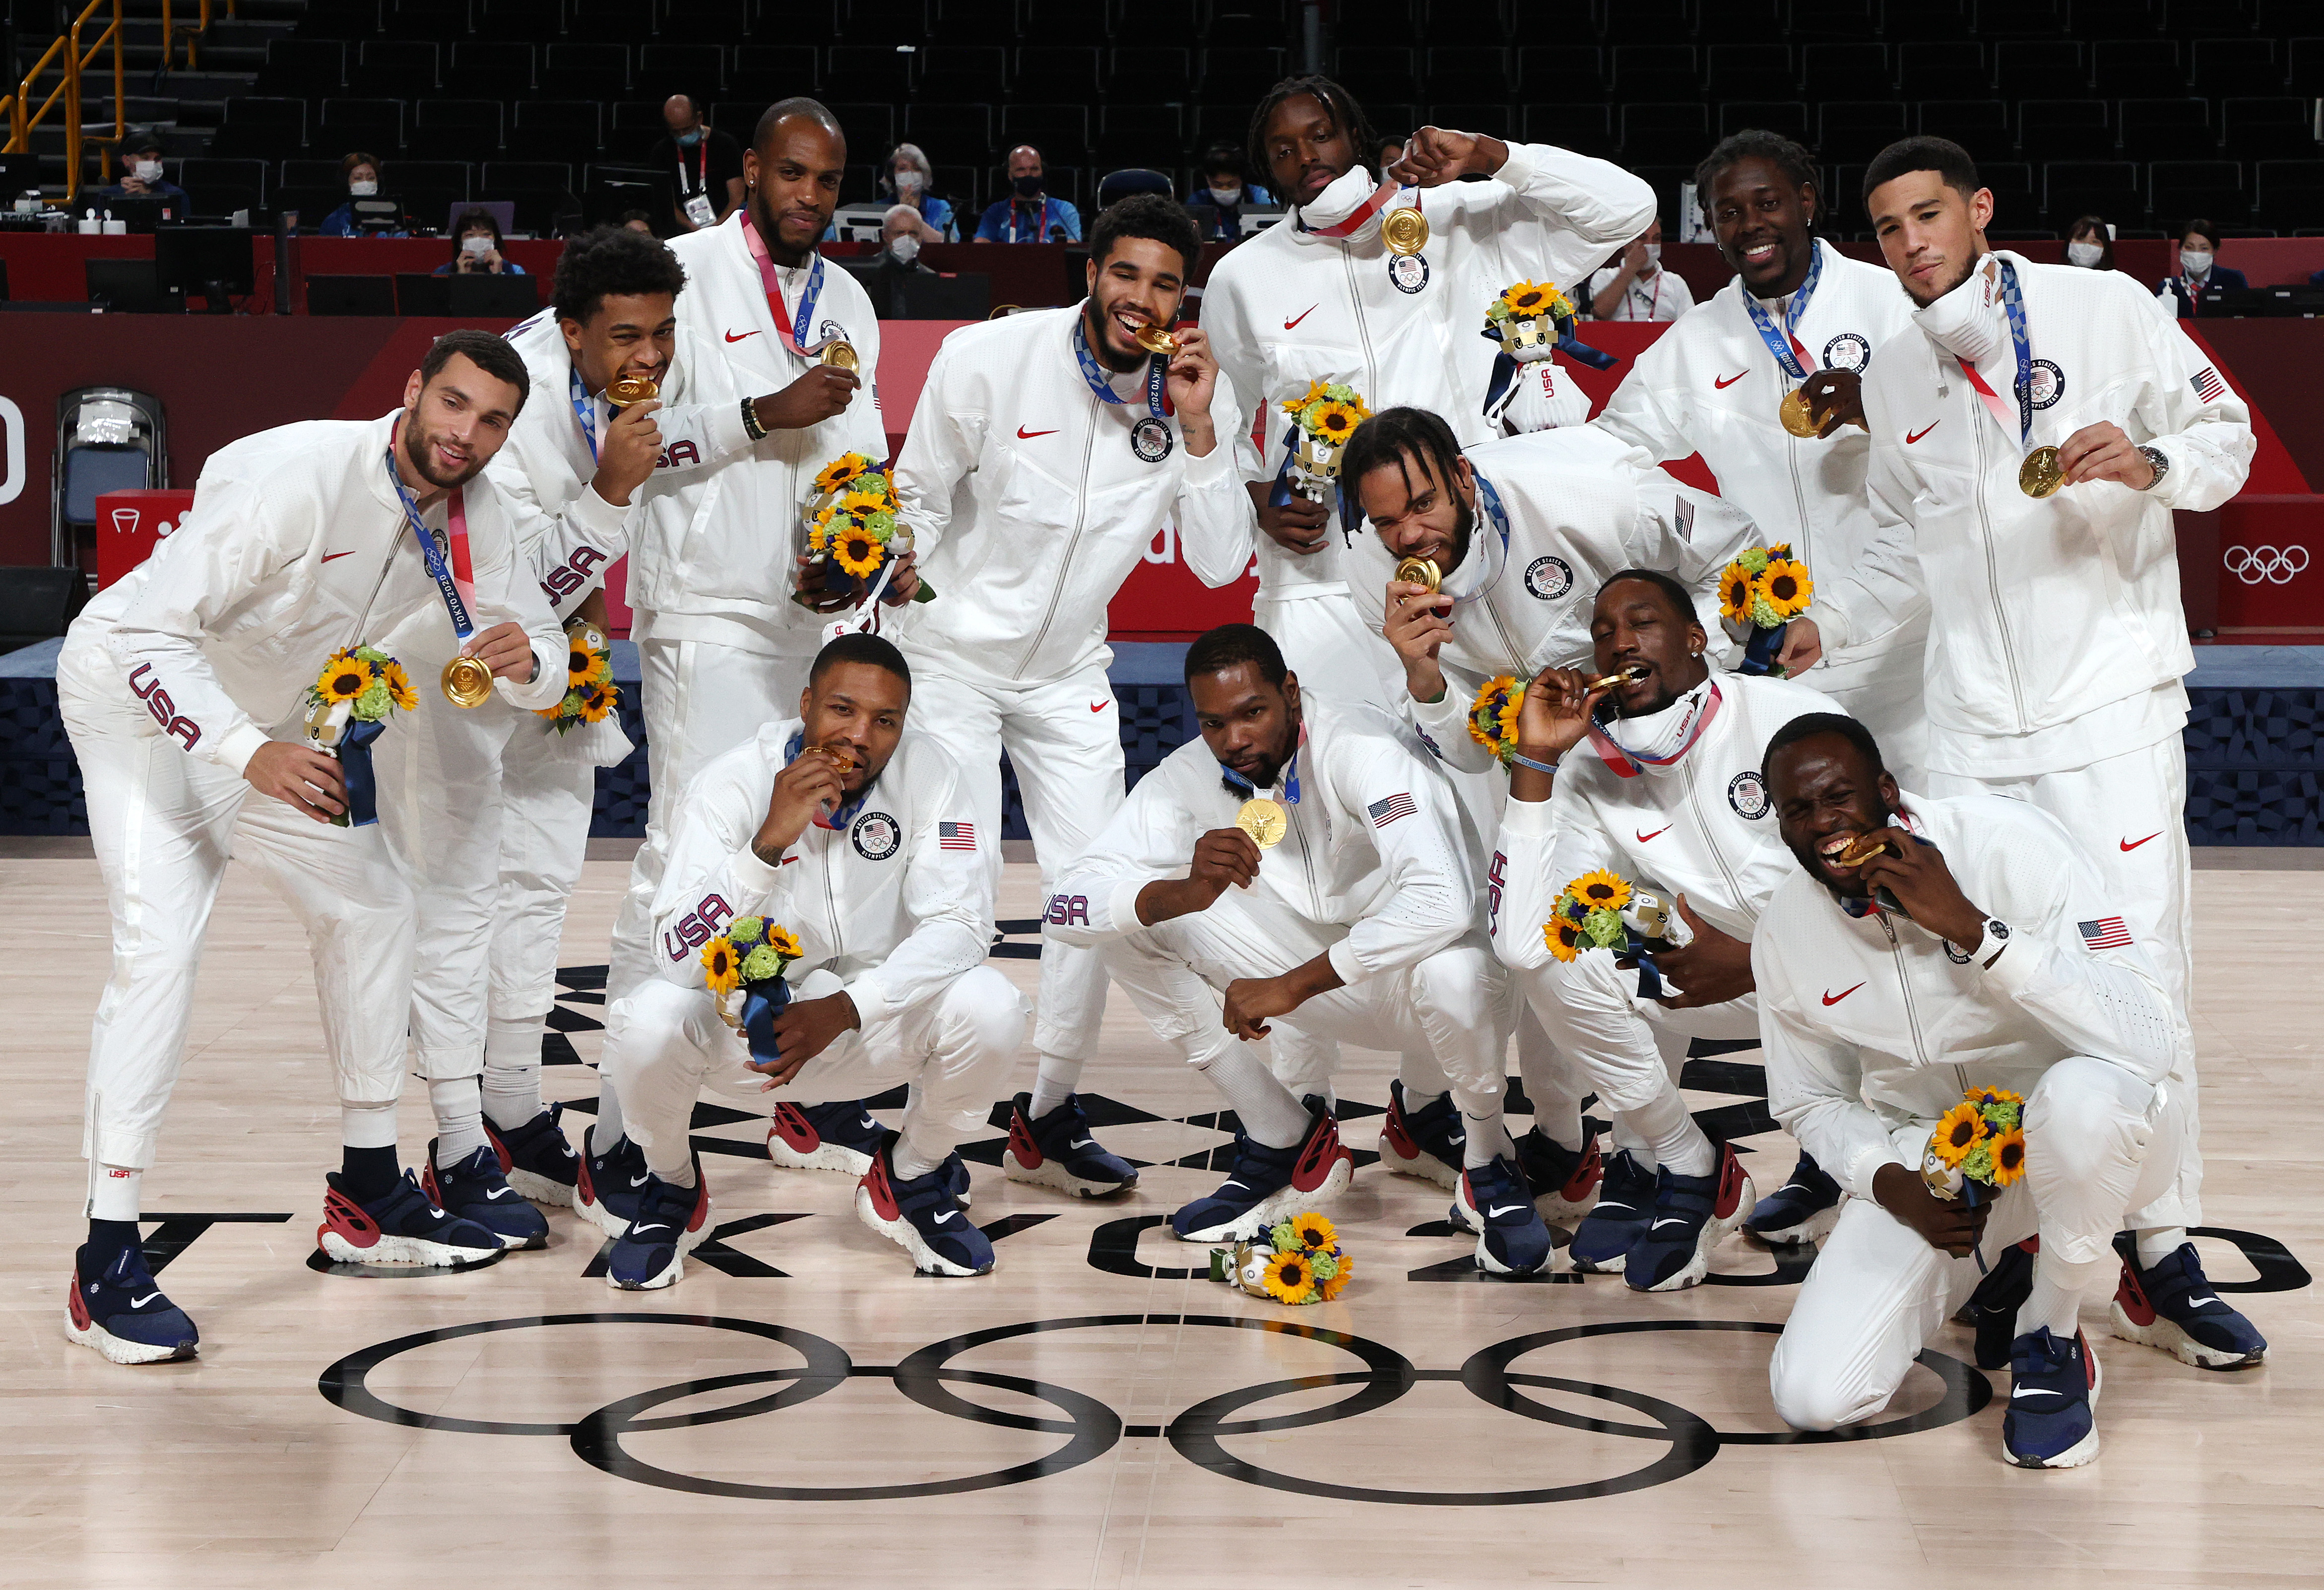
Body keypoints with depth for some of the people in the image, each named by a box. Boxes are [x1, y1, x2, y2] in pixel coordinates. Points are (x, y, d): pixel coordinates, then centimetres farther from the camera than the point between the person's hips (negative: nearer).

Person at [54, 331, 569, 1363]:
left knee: (370, 906, 12)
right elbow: (152, 631, -33)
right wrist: (250, 755, -45)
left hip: (274, 723, 8)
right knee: (161, 946, -22)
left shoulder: (472, 514, -8)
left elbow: (542, 651, -3)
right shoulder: (296, 477, -31)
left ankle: (365, 1198, 26)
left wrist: (522, 661, -29)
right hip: (143, 698, -8)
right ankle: (106, 1267, -20)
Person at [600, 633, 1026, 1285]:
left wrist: (846, 1008, -32)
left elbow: (961, 922, -19)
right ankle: (673, 1189, 2)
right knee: (652, 1018, -32)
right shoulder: (731, 784, -19)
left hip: (876, 1018, 2)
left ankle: (911, 1180, 4)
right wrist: (771, 840, -41)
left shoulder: (926, 773, -14)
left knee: (989, 1006, -26)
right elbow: (682, 959, -28)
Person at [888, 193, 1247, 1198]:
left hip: (1068, 672, 4)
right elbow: (917, 500, -7)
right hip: (953, 655, -4)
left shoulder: (1199, 394, -6)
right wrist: (879, 641, -7)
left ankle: (1048, 1115, 17)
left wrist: (1197, 431, -21)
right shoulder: (989, 359, -16)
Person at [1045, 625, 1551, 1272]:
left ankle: (1490, 1165, -7)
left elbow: (1441, 902, -41)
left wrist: (1290, 987, -35)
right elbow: (1066, 908, -17)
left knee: (1452, 974, -42)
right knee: (1134, 914, -11)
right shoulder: (1190, 777, -10)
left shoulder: (1363, 750, -26)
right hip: (1316, 970, 5)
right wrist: (1185, 894, -38)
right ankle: (1287, 1141, 2)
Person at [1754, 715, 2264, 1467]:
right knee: (1812, 1398, -16)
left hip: (2092, 1131, -4)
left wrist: (1970, 927, -37)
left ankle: (2052, 1343, -13)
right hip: (1932, 1154, 4)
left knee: (2083, 1091, -43)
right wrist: (1888, 1182, -10)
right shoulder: (1785, 933, -7)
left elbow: (2151, 1041, -32)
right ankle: (1995, 1265, 14)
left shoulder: (2007, 843, -22)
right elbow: (1808, 1101, 11)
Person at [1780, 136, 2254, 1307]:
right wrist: (1831, 621, 14)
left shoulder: (2104, 309, -1)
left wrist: (2148, 462, -17)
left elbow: (2227, 433, 2)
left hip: (2109, 705, -4)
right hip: (1968, 724, 4)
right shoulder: (1893, 382, 15)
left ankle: (2163, 1232, 2)